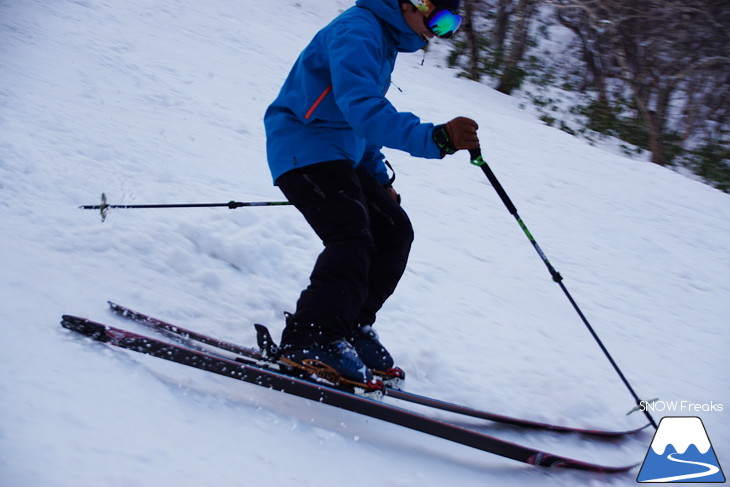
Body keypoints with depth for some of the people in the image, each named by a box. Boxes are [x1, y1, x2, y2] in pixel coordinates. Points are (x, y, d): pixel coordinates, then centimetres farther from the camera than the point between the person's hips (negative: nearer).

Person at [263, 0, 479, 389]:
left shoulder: (385, 39, 16)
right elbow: (361, 107, -34)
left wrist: (380, 180, 21)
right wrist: (434, 138, -44)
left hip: (339, 155, 10)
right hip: (304, 149, -10)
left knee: (394, 231, 6)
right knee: (352, 238, -25)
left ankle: (351, 328, 10)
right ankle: (310, 340, -26)